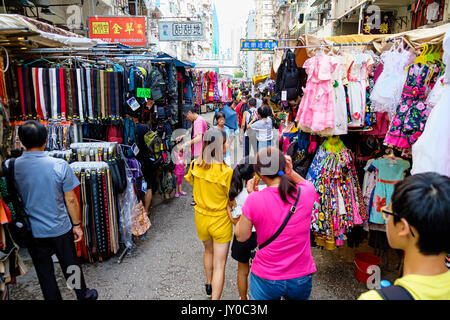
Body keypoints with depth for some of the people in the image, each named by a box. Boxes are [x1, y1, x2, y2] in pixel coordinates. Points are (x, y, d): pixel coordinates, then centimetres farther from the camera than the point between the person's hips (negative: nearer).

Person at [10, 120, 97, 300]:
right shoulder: (59, 165, -18)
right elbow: (71, 200, -12)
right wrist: (77, 224, 1)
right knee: (71, 266, 18)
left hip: (32, 232, 1)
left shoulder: (11, 167, -11)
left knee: (44, 272, 18)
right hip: (61, 229, -1)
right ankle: (83, 295, 37)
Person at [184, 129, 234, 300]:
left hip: (201, 218, 6)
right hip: (220, 221, -6)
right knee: (219, 265, 7)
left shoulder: (195, 165, -11)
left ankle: (209, 284, 54)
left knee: (208, 251, 32)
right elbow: (232, 199, -18)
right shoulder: (226, 172, -25)